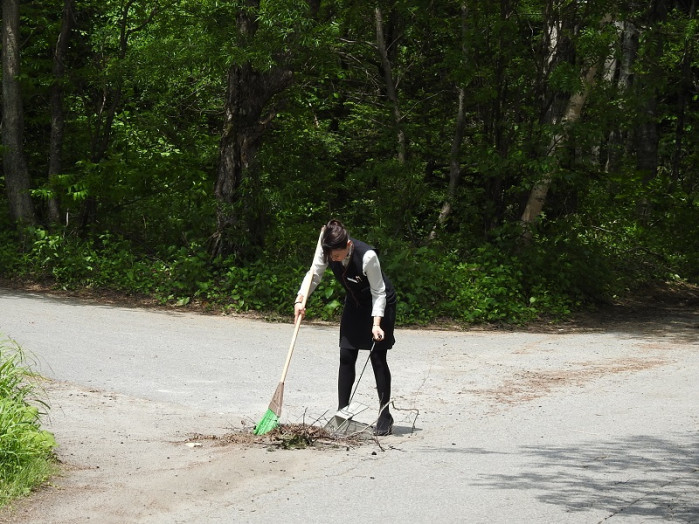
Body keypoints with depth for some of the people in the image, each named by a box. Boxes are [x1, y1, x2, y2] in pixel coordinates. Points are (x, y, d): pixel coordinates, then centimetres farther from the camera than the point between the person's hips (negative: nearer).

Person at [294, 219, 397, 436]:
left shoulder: (367, 256, -34)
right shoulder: (325, 250, -20)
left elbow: (379, 292, -25)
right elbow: (314, 275, -9)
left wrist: (376, 324, -30)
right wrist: (300, 300, -24)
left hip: (379, 304, -5)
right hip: (354, 303, 5)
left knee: (378, 358, -7)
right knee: (346, 356, -1)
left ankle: (385, 417, 0)